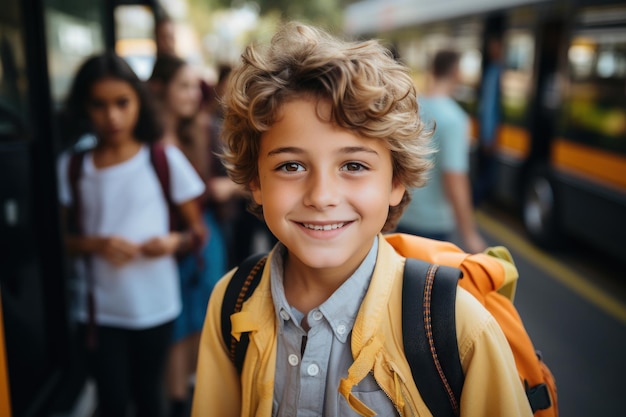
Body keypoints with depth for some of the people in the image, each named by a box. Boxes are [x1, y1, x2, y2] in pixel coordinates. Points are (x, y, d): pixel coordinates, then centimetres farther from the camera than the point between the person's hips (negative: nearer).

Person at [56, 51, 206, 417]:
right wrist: (96, 244, -16)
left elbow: (198, 230, -2)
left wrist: (174, 242, -23)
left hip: (155, 305, -1)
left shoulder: (165, 159, -7)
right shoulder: (72, 166, -2)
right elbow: (64, 239, 4)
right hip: (100, 309, 1)